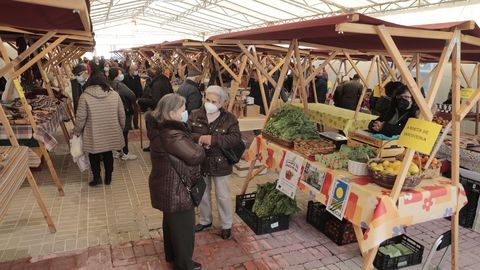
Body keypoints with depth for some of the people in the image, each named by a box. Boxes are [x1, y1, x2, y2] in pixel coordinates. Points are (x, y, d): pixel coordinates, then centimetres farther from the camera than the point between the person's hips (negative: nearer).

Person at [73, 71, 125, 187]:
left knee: (94, 155, 18)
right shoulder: (115, 94, -4)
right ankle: (108, 177, 27)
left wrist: (77, 131, 6)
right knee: (108, 154, 19)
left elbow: (81, 118, -9)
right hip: (111, 134, 3)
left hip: (93, 135, -2)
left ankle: (97, 177, 22)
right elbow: (122, 115, 2)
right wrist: (120, 128, 17)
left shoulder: (85, 96, -12)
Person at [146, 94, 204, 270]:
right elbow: (196, 156, -24)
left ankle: (172, 255, 49)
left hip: (167, 186, 10)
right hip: (176, 190, -10)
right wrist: (198, 146, -6)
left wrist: (190, 142, -6)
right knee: (183, 227, 10)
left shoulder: (160, 128, 1)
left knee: (171, 222, 28)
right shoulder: (172, 135, -31)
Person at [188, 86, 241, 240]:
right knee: (202, 195, 21)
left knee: (223, 197, 10)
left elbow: (236, 138, -23)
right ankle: (205, 220, 44)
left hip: (220, 164, -3)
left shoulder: (229, 118, -12)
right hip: (200, 163, 3)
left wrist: (212, 139, -30)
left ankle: (226, 225, 31)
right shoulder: (195, 115, -4)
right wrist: (199, 138, -30)